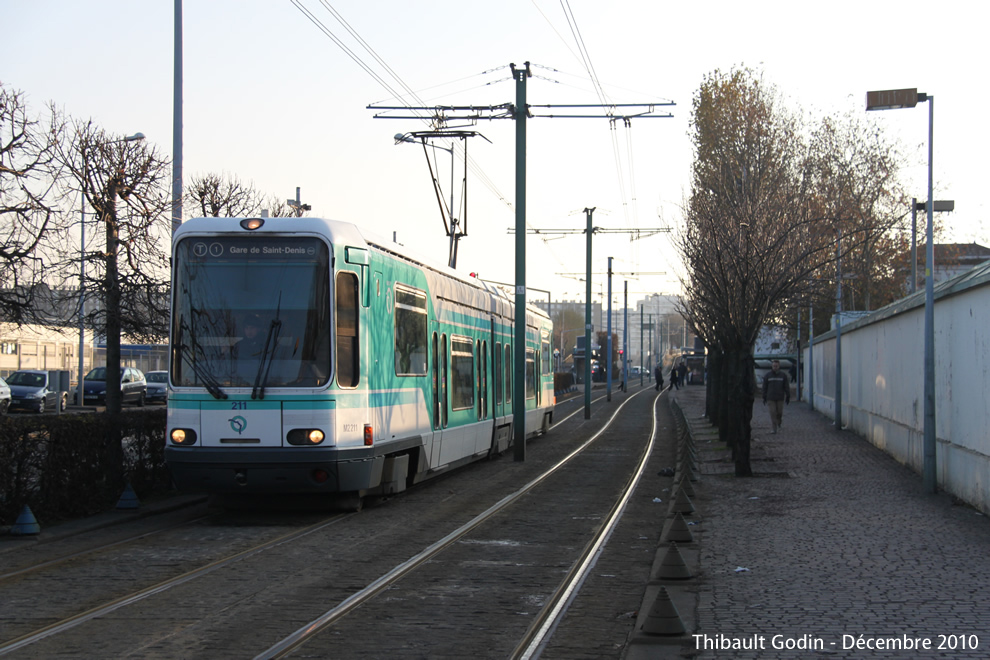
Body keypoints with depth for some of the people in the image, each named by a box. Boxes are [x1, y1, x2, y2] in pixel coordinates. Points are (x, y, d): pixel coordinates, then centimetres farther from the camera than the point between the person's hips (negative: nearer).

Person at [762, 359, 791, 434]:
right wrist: (764, 398, 3)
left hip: (780, 398, 0)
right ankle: (774, 428, -4)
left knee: (779, 412, 4)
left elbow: (787, 387, 3)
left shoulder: (783, 375, 1)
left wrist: (788, 397, 0)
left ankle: (779, 422, 35)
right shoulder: (768, 375, 2)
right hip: (771, 398, 0)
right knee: (773, 413, -6)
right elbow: (764, 387, 5)